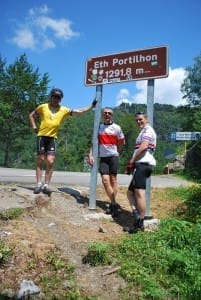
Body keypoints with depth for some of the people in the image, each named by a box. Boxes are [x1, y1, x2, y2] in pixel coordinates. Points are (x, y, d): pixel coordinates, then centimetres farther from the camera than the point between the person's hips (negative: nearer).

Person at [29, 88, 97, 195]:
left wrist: (92, 105, -2)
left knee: (50, 162, -7)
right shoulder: (43, 107, 4)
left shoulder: (64, 110, 5)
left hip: (52, 138, 1)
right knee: (40, 161, 0)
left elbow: (80, 111, 3)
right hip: (42, 136, -1)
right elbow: (31, 115, 16)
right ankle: (39, 184, 5)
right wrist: (34, 127, 4)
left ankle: (46, 185, 0)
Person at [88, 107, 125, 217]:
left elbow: (121, 143, 10)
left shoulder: (116, 128, 0)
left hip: (113, 156, -2)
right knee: (105, 180, -7)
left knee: (113, 180, 2)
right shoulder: (99, 127, 10)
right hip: (102, 157, 3)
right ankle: (114, 204, 1)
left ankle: (112, 204, 11)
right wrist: (91, 155, -2)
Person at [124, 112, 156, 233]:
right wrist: (133, 164, 19)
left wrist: (131, 162, -12)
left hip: (143, 164, -11)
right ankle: (138, 220, 5)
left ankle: (140, 224, -14)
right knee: (130, 193, 10)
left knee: (139, 192, -16)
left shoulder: (148, 130, 0)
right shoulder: (144, 132, 31)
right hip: (141, 165, 11)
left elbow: (143, 147, -15)